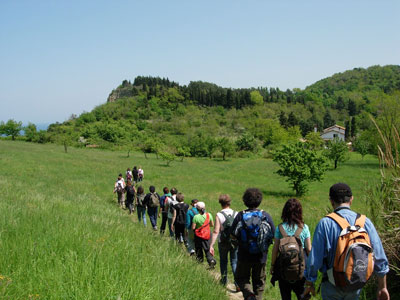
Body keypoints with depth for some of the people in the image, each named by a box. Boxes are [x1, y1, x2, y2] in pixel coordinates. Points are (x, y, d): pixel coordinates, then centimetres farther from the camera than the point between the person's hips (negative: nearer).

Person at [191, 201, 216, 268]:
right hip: (207, 235, 3)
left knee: (198, 249, 16)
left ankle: (200, 260, 26)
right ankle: (211, 260, -12)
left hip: (198, 236, -3)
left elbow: (193, 228, -17)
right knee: (207, 250, 7)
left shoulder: (196, 217, -20)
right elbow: (212, 225, 2)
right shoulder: (209, 215, -8)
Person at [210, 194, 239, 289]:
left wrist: (211, 245, -15)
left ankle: (224, 282, 30)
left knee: (223, 262, 18)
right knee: (234, 262, 9)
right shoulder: (236, 214, -3)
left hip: (223, 243, -1)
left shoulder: (219, 215, -12)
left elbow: (216, 231, -16)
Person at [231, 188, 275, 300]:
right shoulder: (266, 215, -8)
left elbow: (233, 236, -8)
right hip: (261, 256, 1)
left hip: (244, 256, -1)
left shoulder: (240, 216, -10)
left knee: (241, 278, 15)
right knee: (259, 282, 18)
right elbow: (273, 235, -5)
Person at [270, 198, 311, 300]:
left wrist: (272, 265, 6)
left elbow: (275, 249, -5)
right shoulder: (304, 227, -7)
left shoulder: (280, 228, -8)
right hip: (301, 266, 0)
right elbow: (308, 249, -5)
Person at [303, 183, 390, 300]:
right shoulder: (365, 222, -6)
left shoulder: (325, 223, -15)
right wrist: (382, 287, 9)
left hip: (332, 285, -3)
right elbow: (380, 259, -2)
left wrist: (309, 283, 3)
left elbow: (314, 260, -12)